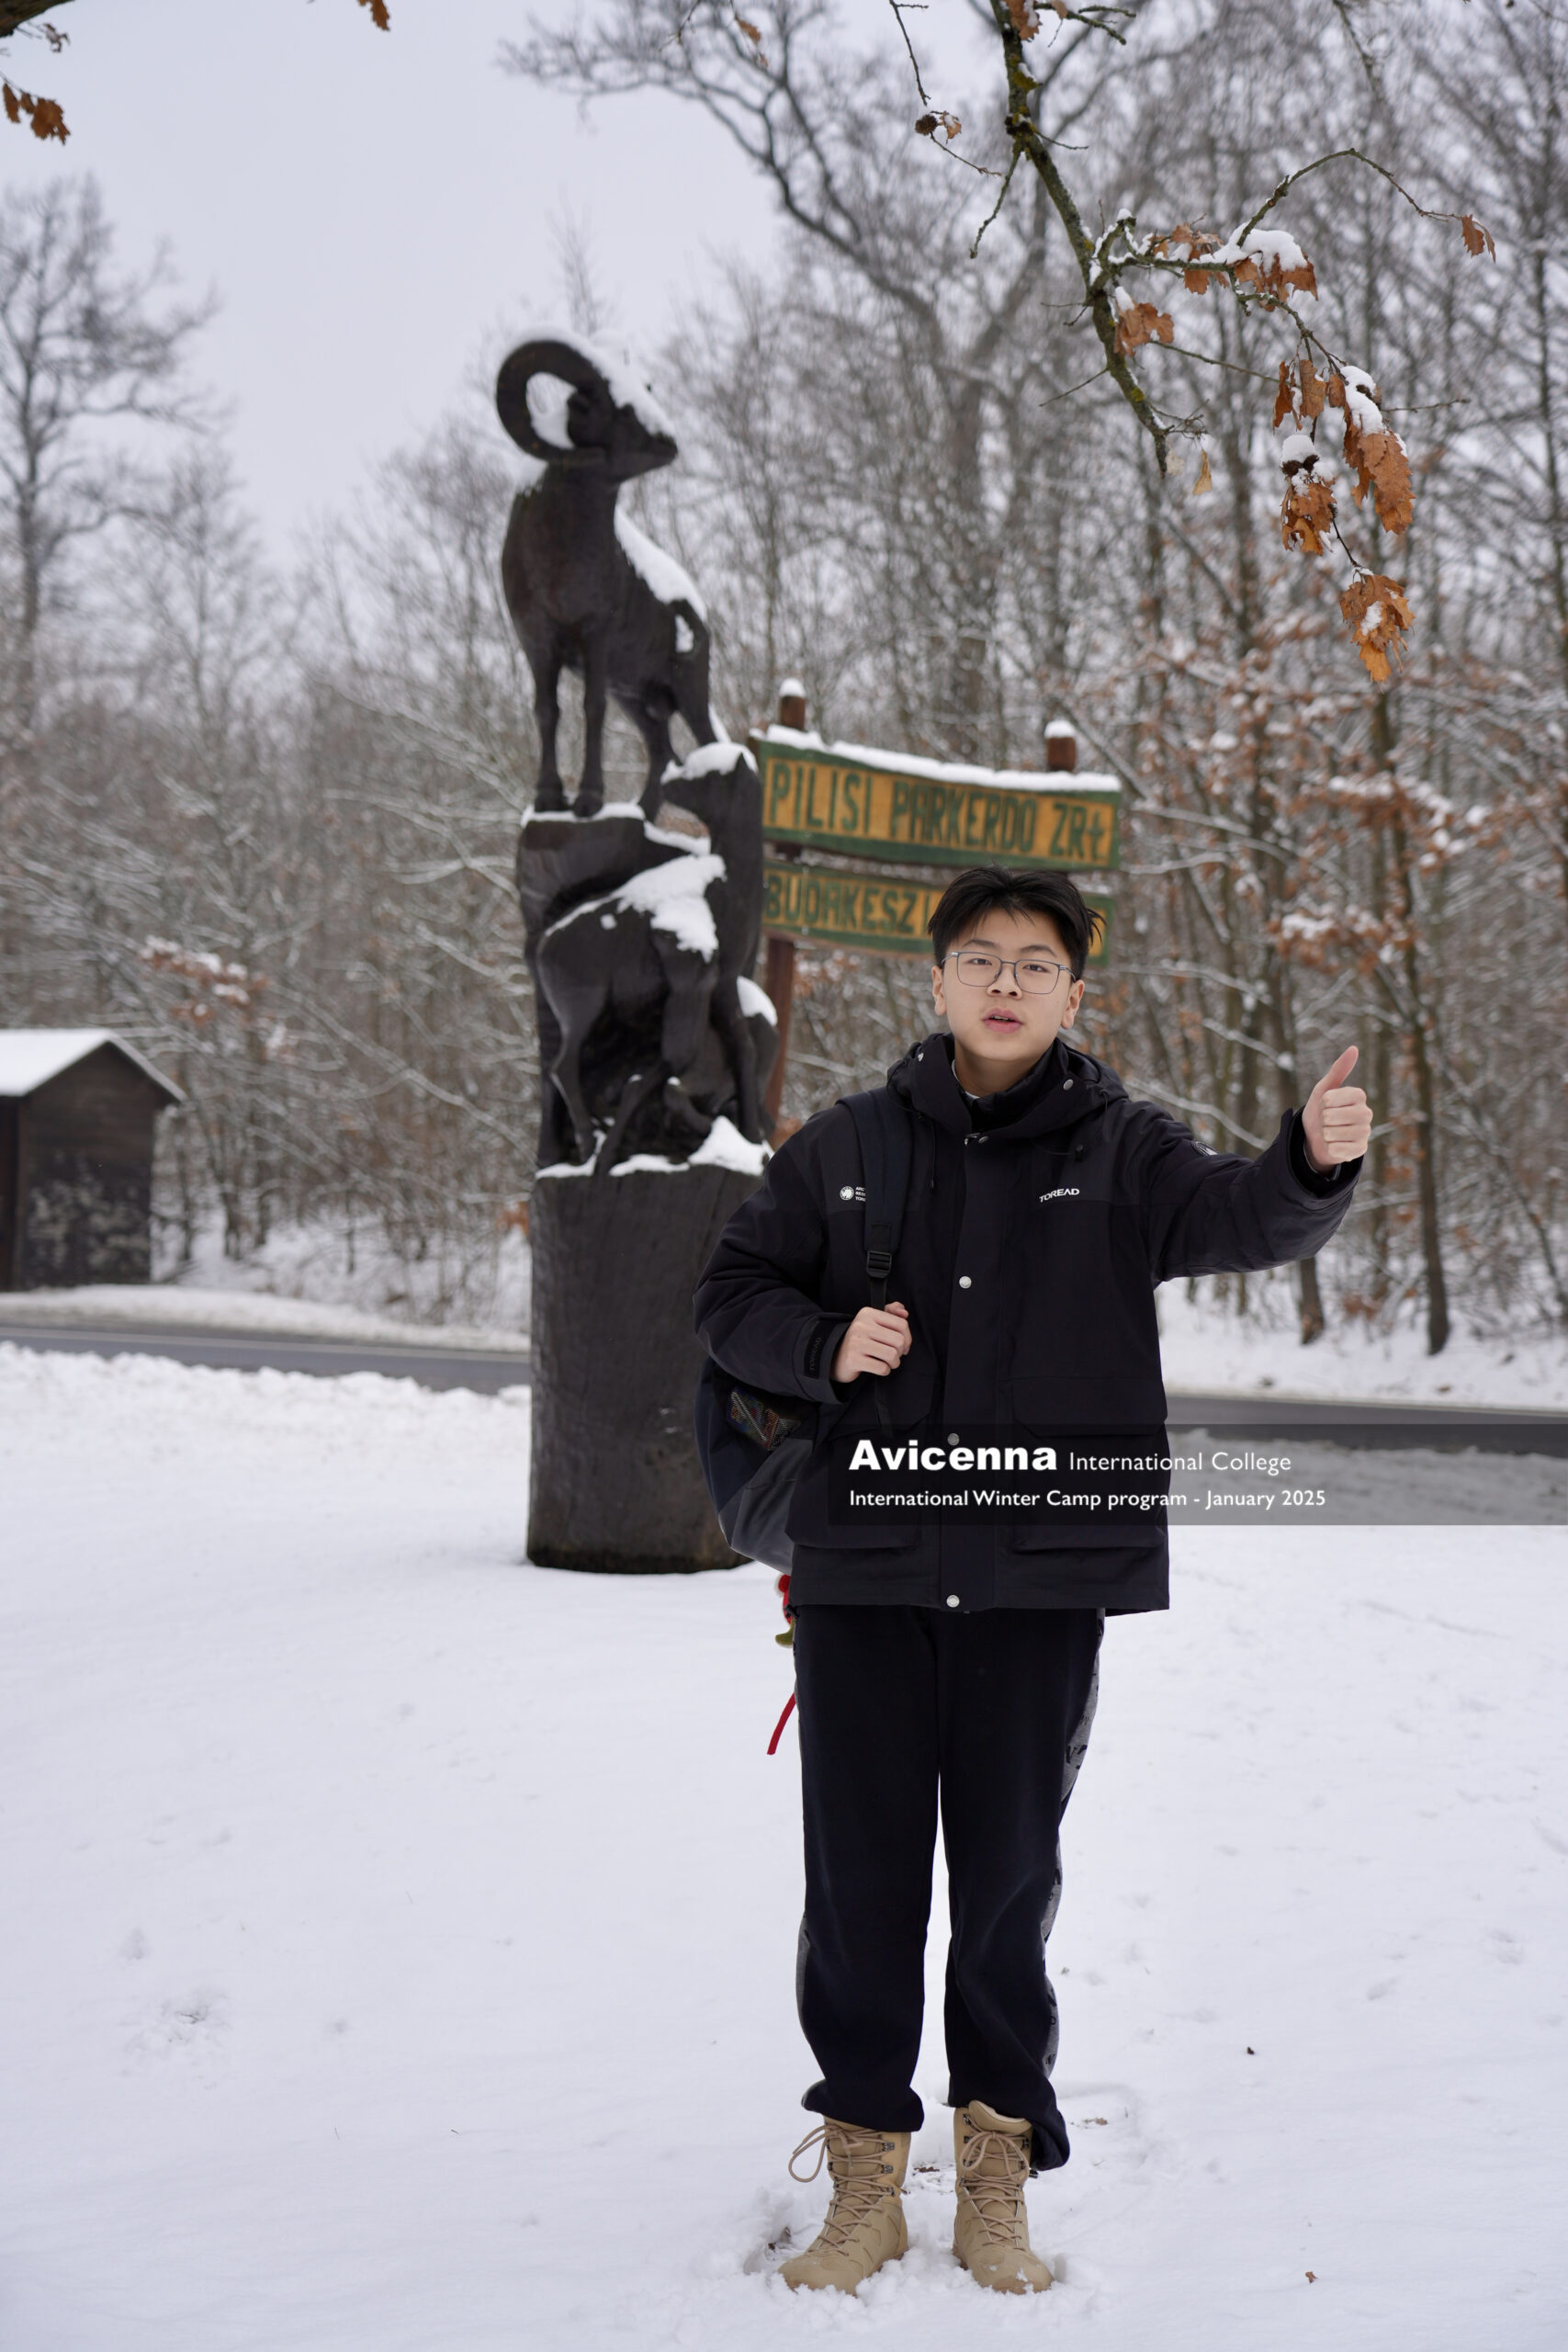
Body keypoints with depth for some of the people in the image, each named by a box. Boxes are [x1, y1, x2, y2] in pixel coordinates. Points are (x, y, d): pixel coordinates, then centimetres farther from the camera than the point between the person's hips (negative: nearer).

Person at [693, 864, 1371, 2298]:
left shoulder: (1121, 1151, 2)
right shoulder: (844, 1150, 6)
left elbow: (1246, 1219, -15)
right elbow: (731, 1295, 10)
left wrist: (1317, 1161, -38)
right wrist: (825, 1347, -11)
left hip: (1041, 1582, -1)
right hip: (863, 1577, 1)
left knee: (1012, 1880, 7)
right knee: (861, 1878, 6)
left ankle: (997, 2184, 21)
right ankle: (865, 2182, 19)